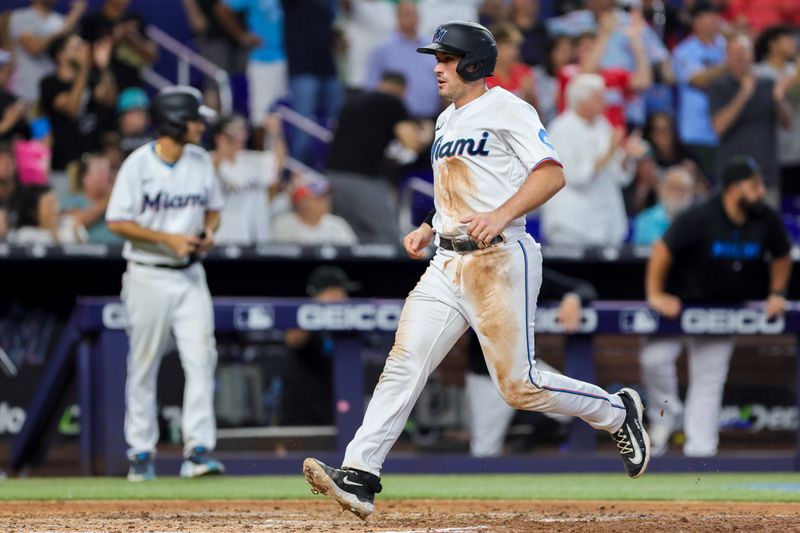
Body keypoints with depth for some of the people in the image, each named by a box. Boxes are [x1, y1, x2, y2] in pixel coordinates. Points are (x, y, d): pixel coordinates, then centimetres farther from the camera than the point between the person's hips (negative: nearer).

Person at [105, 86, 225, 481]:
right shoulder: (138, 164, -10)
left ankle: (198, 449, -12)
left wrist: (209, 232, -4)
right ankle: (141, 452, 13)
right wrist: (167, 238, -19)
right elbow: (116, 222, -11)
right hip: (149, 276, -4)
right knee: (144, 365, 3)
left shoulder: (201, 162, 6)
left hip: (189, 274, 4)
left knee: (201, 357, -10)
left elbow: (213, 208, 18)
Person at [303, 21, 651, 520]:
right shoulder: (447, 120, 20)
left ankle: (617, 411, 15)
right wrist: (429, 230, 14)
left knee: (519, 385, -7)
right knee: (404, 364, -6)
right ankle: (359, 476, -13)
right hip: (448, 264, 8)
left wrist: (502, 215, -29)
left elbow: (552, 174, -17)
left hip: (500, 260, -8)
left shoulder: (507, 109, -6)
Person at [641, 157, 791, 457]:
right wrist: (655, 294, -19)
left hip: (722, 309, 3)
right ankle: (665, 415, 12)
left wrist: (777, 294, 2)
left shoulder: (767, 222, -11)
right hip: (678, 303, -3)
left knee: (709, 380, 1)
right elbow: (662, 250, -20)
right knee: (654, 357, -15)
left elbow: (781, 257, 9)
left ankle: (699, 449, 2)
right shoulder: (699, 218, -25)